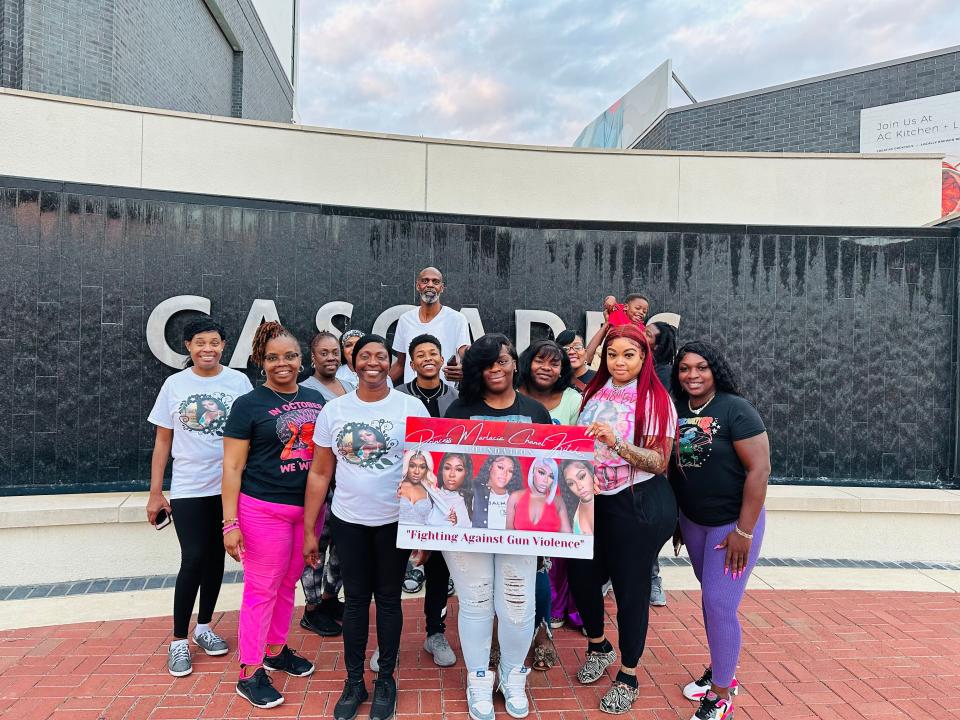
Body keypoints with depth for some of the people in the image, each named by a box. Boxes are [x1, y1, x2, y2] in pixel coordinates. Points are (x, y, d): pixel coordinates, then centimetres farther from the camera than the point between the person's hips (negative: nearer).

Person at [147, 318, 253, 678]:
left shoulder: (238, 382, -2)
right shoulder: (174, 384, 0)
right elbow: (163, 441, 5)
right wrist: (155, 493, 4)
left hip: (227, 486, 1)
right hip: (188, 489, -1)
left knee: (215, 557, 12)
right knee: (193, 560, -4)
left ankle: (203, 627, 30)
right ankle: (179, 641, 13)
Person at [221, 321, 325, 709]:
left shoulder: (315, 399, 7)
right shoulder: (248, 405, -8)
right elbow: (232, 467, -8)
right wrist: (230, 523, -12)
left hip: (307, 507, 5)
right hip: (263, 510, -5)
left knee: (288, 585, 17)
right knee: (262, 590, 4)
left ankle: (275, 651, 36)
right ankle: (249, 673, 19)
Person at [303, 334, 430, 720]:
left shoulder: (411, 407, -6)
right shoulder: (334, 410, 0)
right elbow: (320, 474, 4)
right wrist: (308, 529, 3)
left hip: (394, 521, -1)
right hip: (348, 522, 2)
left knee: (388, 599, 11)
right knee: (355, 599, 11)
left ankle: (386, 680, 28)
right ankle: (354, 681, 28)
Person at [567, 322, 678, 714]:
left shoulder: (657, 401, -10)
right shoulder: (594, 393, 4)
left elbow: (659, 462, -16)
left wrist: (616, 442, -29)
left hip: (639, 503, -5)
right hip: (595, 500, 5)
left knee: (631, 586, 5)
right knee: (580, 574, 11)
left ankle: (628, 676, 26)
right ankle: (599, 646, 40)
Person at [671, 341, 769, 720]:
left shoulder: (735, 409, -16)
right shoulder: (676, 411, 0)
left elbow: (759, 469, -18)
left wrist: (744, 531, -19)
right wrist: (675, 520, 10)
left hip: (733, 522, -5)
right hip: (693, 521, 5)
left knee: (719, 604, -4)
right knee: (711, 598, 16)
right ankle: (720, 671, 34)